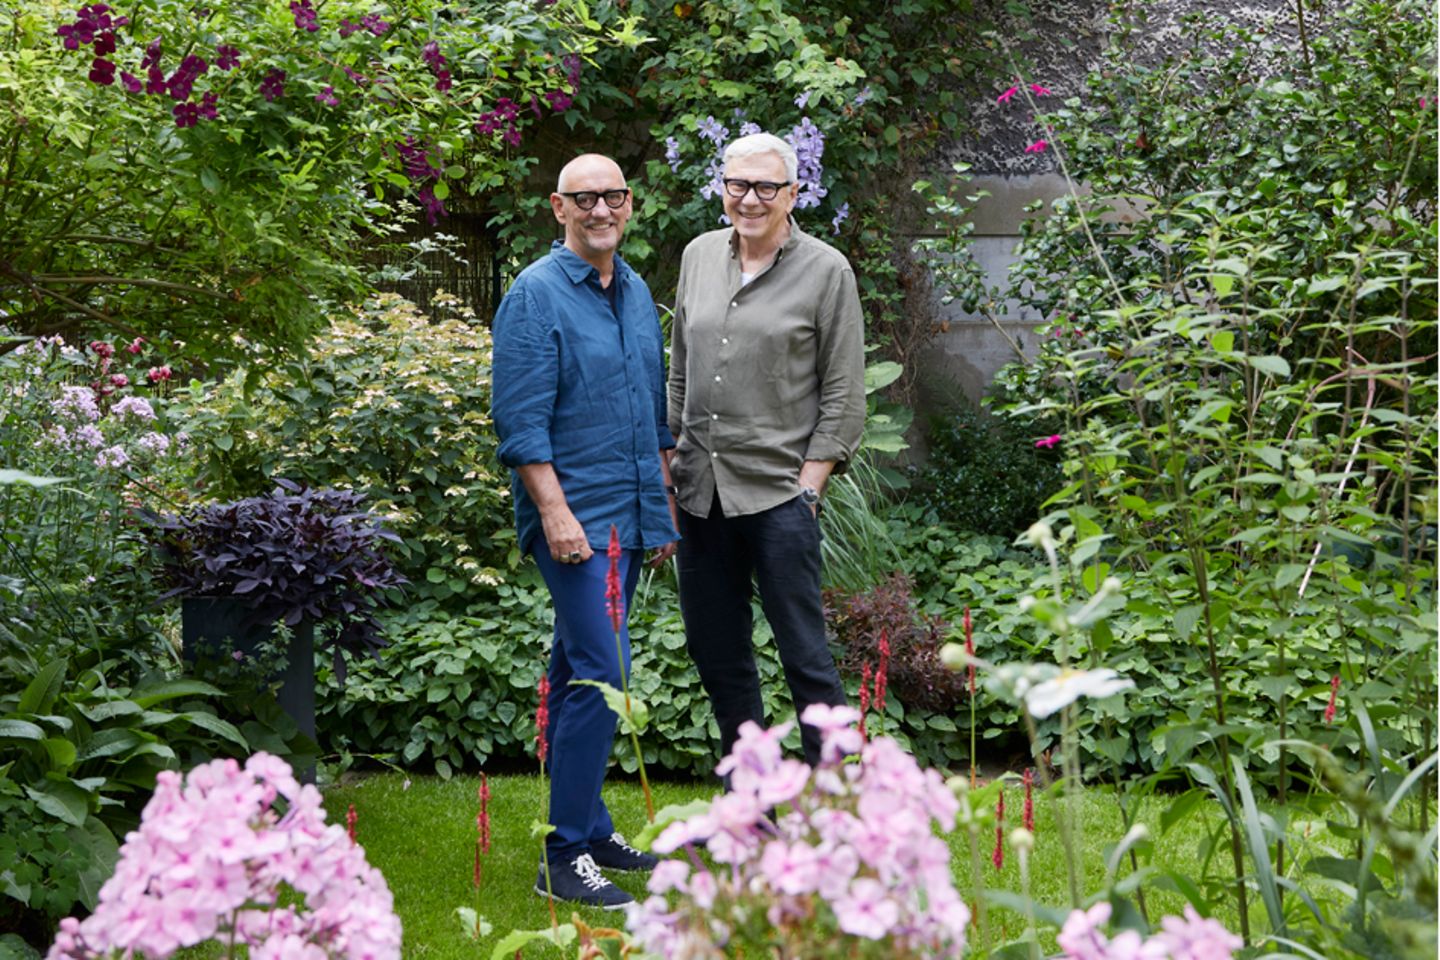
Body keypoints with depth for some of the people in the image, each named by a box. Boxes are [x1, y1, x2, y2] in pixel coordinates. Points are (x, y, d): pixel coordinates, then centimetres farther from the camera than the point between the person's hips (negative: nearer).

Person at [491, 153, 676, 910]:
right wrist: (555, 510, -20)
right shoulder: (536, 295, -9)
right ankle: (567, 855, -7)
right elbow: (520, 420, -14)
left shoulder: (637, 293, 14)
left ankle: (588, 830, 21)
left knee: (580, 675, 14)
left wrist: (664, 504, 19)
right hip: (576, 518, -8)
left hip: (629, 516, 8)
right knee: (601, 674, -13)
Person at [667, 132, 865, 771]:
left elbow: (844, 395, -4)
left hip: (779, 491, -5)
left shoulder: (826, 271, -3)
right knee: (715, 651, 10)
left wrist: (809, 485, -10)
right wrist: (669, 460, 13)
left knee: (805, 652, -5)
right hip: (701, 488, 5)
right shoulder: (699, 256, 11)